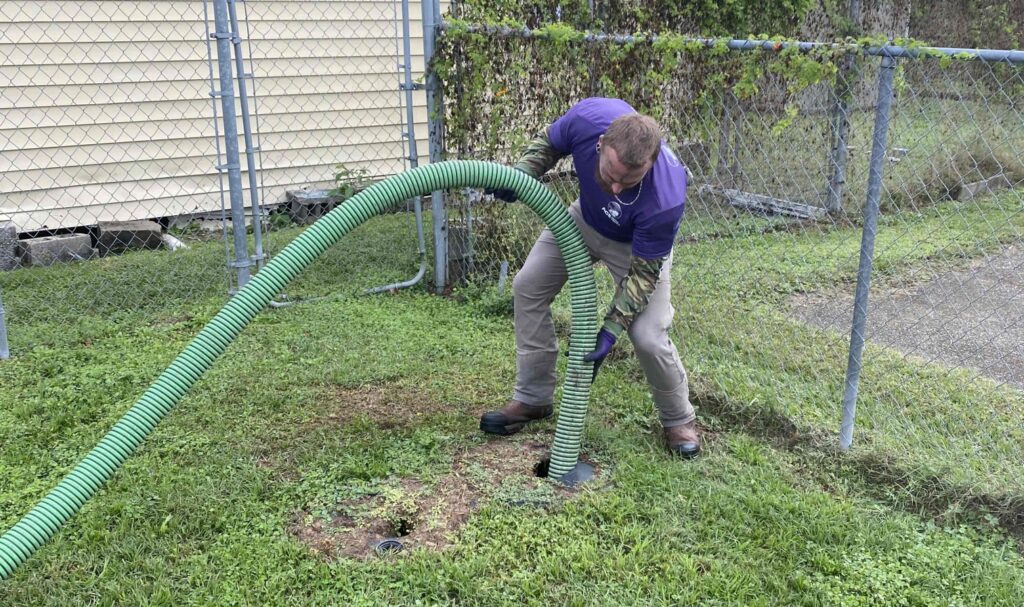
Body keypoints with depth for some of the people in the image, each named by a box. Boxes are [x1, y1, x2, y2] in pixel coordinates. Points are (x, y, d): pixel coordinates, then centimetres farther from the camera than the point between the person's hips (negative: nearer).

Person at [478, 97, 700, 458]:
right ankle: (533, 398, 14)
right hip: (585, 218, 5)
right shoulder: (588, 118, -36)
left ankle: (679, 420, 15)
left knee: (648, 337, -15)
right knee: (528, 286, 1)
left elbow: (644, 272, -28)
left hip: (638, 242, -4)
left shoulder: (666, 200, -44)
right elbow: (549, 142, -11)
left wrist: (611, 330, -30)